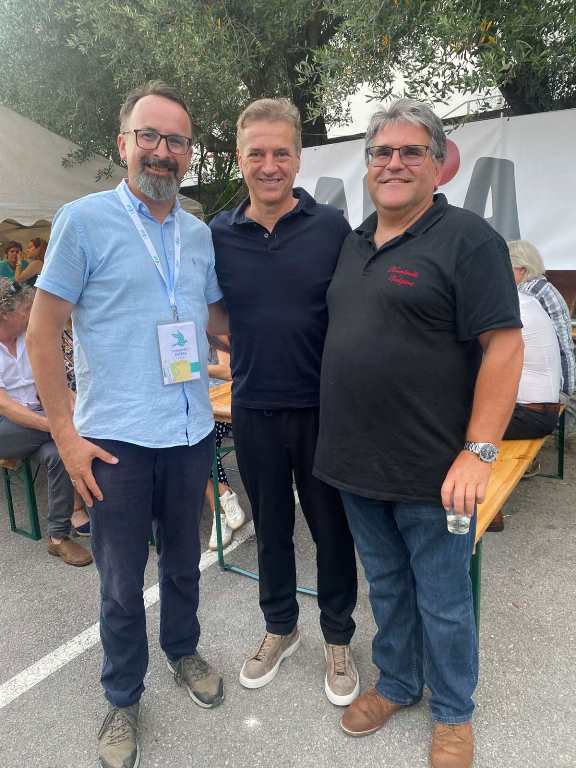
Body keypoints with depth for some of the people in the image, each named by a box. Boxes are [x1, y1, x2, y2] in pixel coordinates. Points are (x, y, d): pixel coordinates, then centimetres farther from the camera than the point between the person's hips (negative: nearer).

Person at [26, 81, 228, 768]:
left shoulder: (199, 234, 8)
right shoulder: (84, 220, -7)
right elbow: (42, 333, -8)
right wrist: (66, 435, -11)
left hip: (192, 433, 5)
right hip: (117, 440, -4)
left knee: (183, 559, 21)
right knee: (122, 580, 11)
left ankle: (182, 651, 46)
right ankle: (123, 698, 34)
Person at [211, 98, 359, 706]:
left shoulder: (332, 226, -5)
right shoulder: (217, 234, 0)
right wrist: (240, 352, 1)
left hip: (324, 407, -1)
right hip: (254, 410, 2)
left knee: (332, 526, 12)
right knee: (270, 524, 18)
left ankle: (337, 637, 35)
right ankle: (279, 626, 41)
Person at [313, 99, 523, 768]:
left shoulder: (467, 238, -9)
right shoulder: (353, 243, 11)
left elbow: (503, 344, -14)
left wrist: (478, 452, -19)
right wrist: (339, 438, 13)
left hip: (431, 471, -6)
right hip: (356, 463, 6)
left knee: (442, 601, 12)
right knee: (386, 587, 22)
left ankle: (452, 714, 36)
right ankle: (395, 684, 45)